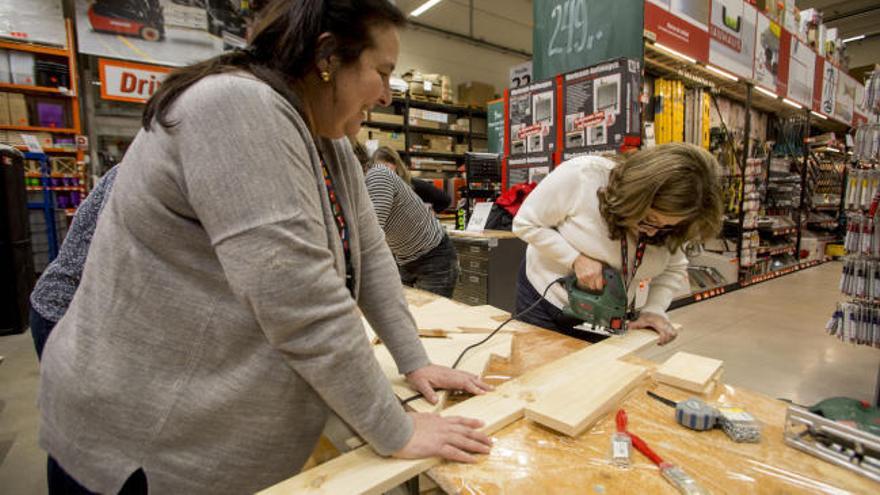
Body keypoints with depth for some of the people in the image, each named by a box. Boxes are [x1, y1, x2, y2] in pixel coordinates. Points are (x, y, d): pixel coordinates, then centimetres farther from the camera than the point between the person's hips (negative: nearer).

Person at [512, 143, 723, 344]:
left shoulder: (669, 216, -12)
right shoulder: (582, 175, -27)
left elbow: (674, 269, 3)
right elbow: (526, 223, -18)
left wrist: (654, 309, -13)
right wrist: (576, 259, -27)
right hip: (545, 303, -2)